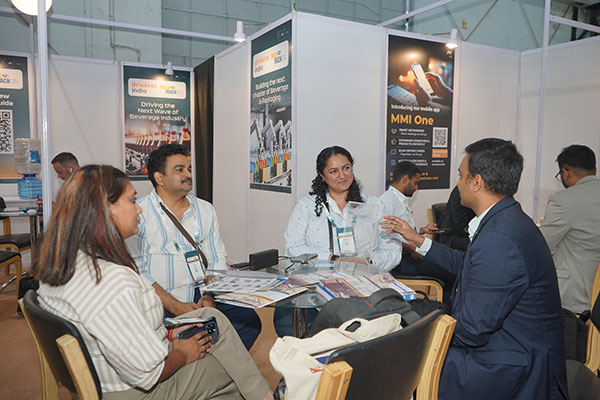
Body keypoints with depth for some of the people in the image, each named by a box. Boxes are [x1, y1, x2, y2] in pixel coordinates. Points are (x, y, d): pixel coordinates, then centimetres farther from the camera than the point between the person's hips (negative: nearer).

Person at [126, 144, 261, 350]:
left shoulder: (205, 210, 15)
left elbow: (217, 258, 12)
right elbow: (135, 270, -7)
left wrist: (210, 296, -6)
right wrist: (175, 306, -16)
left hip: (201, 297, 4)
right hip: (158, 303, -4)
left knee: (249, 320, -18)